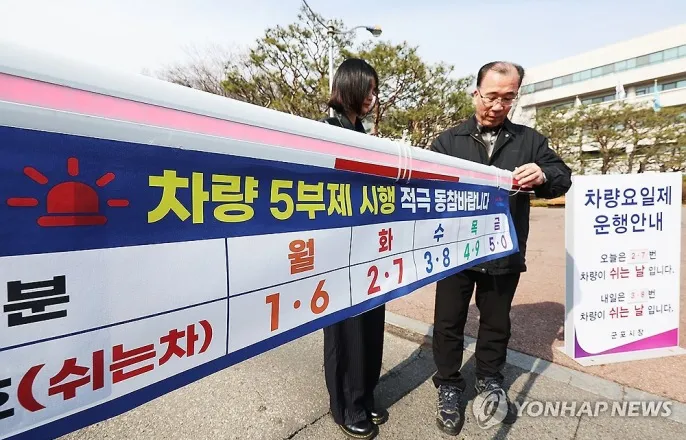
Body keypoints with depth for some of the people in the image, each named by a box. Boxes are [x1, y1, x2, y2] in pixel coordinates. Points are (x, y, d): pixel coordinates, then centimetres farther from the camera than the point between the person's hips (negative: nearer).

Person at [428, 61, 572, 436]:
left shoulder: (530, 140, 7)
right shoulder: (448, 141, 3)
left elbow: (563, 179, 5)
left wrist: (543, 176, -18)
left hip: (504, 255, 2)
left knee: (496, 322, 18)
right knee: (449, 323, 9)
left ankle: (489, 380, 41)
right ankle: (448, 386, 29)